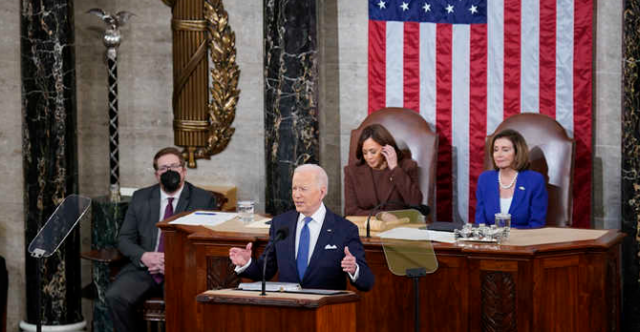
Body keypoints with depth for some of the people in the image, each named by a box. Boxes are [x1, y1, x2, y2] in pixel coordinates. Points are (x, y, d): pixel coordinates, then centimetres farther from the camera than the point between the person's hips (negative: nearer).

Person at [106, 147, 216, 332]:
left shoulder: (204, 200, 6)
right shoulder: (141, 198, 14)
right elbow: (124, 238, 12)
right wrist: (144, 256, -10)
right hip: (143, 268, 3)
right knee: (115, 297, -25)